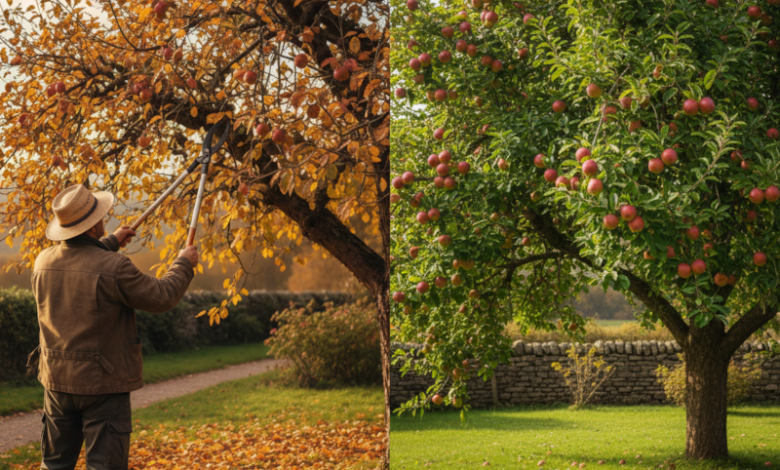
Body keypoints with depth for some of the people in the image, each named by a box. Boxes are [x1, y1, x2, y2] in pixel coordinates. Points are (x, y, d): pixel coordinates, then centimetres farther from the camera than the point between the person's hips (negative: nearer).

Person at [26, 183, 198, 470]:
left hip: (57, 381, 6)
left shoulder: (43, 262, -1)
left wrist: (110, 243, 33)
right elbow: (162, 298, -12)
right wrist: (184, 265, 5)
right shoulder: (114, 267, -21)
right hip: (103, 382, -6)